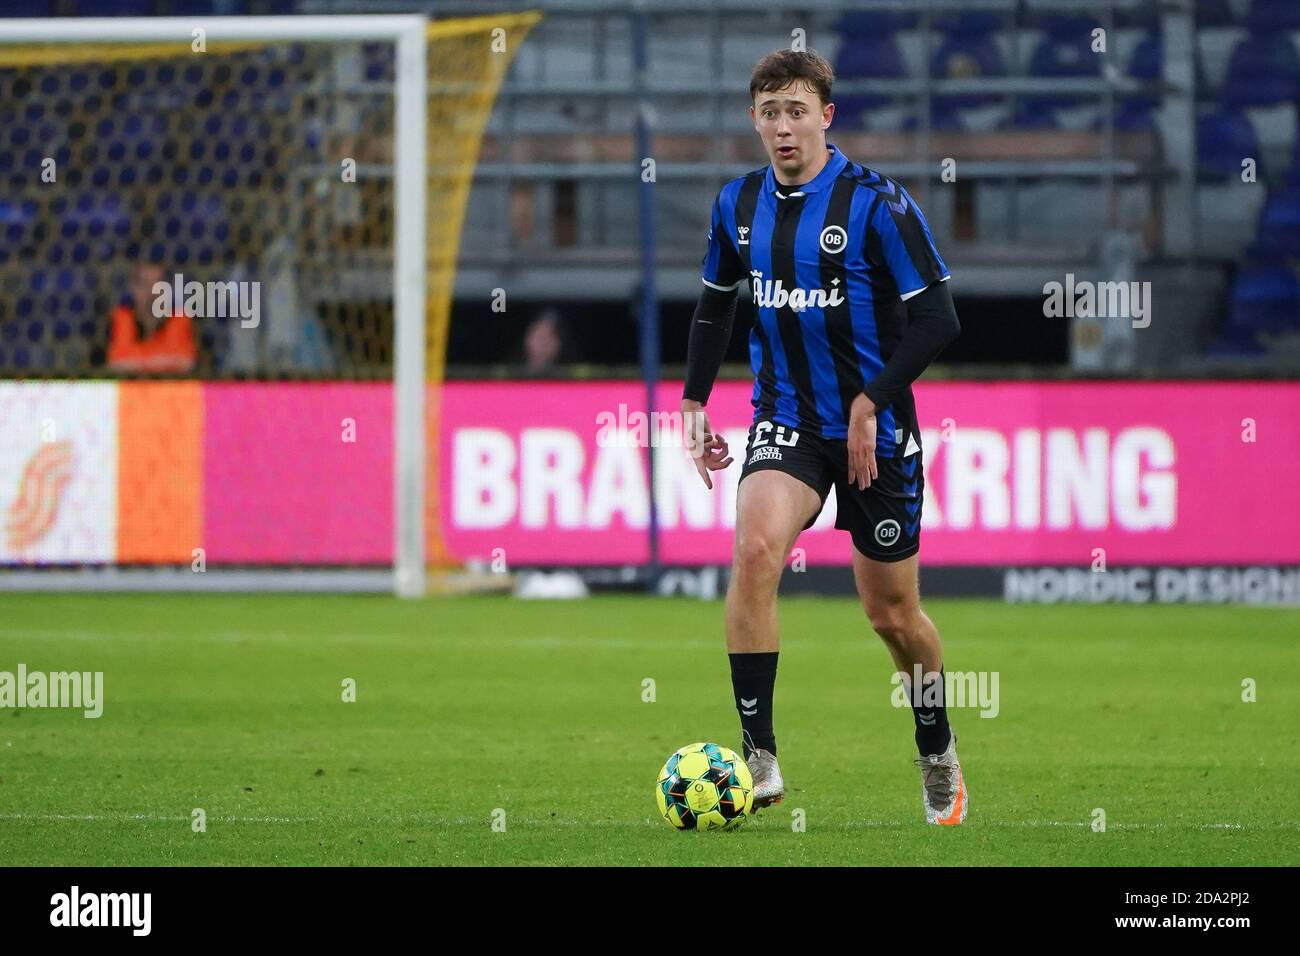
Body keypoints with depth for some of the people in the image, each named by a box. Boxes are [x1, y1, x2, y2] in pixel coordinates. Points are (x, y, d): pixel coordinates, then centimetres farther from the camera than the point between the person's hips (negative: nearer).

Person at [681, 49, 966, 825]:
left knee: (893, 613, 7)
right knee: (755, 548, -26)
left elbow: (937, 320, -14)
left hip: (876, 431, -3)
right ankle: (759, 760, -24)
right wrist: (695, 401, 12)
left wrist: (871, 404, -20)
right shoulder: (740, 204, 3)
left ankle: (940, 761, 34)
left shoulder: (876, 204, -13)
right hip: (785, 424, 3)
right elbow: (715, 306, 20)